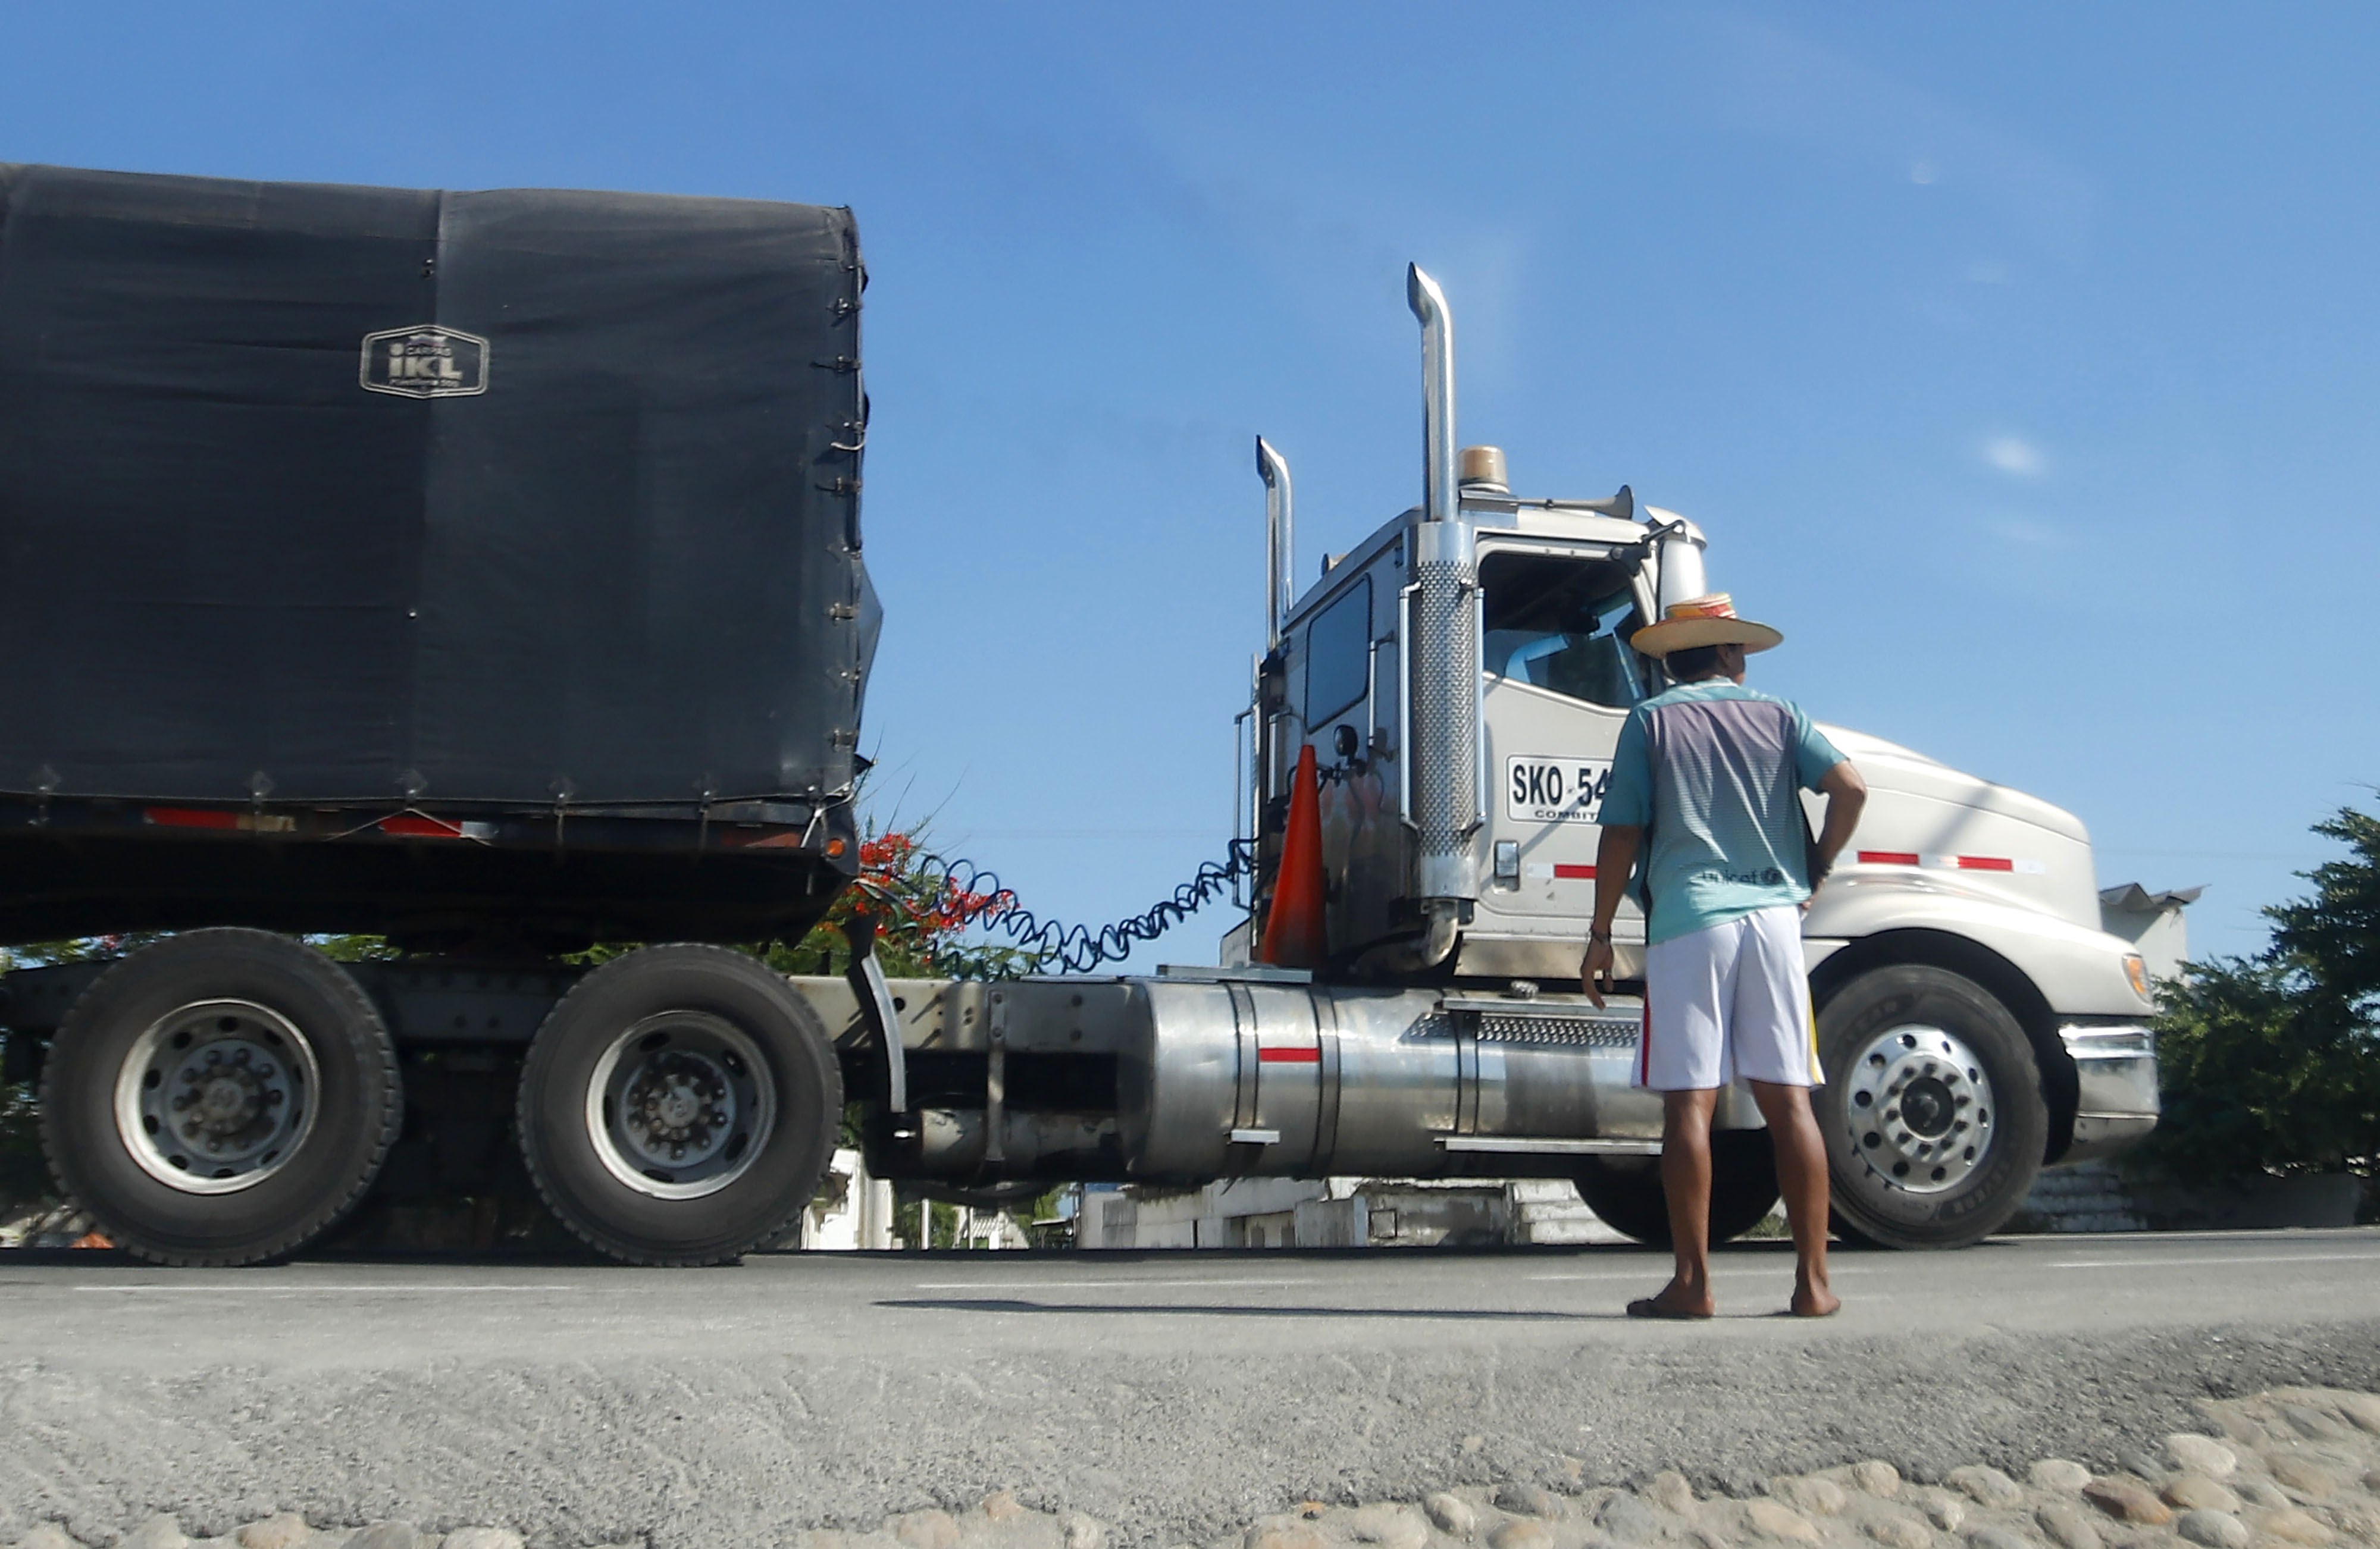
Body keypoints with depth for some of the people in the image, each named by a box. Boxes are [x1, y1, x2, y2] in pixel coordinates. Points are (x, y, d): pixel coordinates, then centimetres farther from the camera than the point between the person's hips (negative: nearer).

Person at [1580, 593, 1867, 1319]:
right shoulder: (1776, 714, 13)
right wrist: (1813, 871, 13)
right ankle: (1813, 1281, 5)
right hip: (1773, 916, 2)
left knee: (1690, 1102, -3)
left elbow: (1622, 836, 0)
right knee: (1789, 1101, 4)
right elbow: (1851, 787, 0)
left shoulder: (1651, 721, 6)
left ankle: (1692, 1282, -4)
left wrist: (1600, 935, 4)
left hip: (1686, 920, -2)